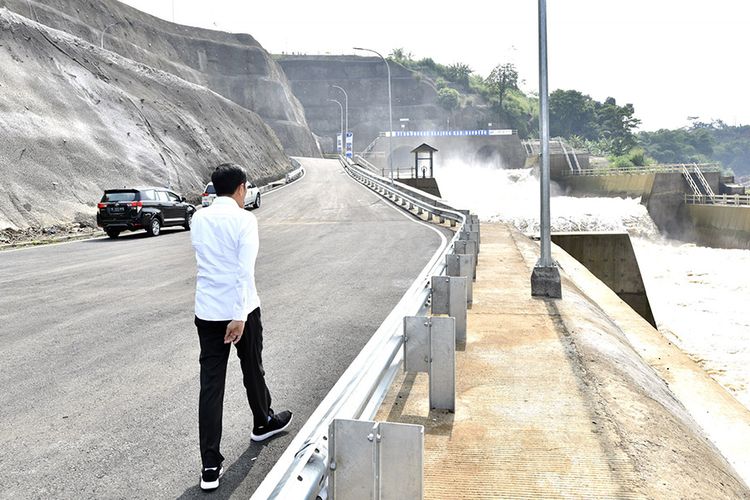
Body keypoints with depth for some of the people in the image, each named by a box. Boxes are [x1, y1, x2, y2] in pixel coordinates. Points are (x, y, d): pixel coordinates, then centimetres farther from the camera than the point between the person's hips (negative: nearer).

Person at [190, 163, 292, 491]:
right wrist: (240, 315, -22)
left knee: (211, 383, 2)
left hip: (206, 311, 4)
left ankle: (210, 466, 2)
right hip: (240, 309, -4)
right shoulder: (244, 219, -11)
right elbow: (245, 270, -20)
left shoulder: (198, 219, 7)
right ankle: (263, 423, 44)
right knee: (252, 369, 19)